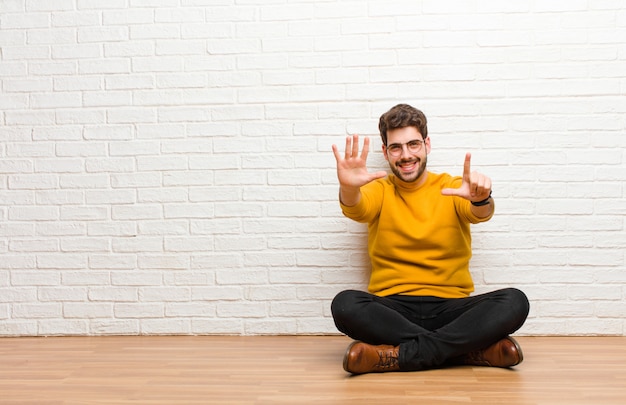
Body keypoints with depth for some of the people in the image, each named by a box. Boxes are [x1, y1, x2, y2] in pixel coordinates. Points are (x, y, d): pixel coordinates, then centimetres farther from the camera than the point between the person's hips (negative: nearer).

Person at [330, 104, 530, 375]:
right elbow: (355, 209, -13)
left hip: (451, 307, 1)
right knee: (345, 304, -31)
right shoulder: (379, 191, 9)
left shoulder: (452, 188, 10)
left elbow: (480, 214, -11)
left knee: (515, 302, -25)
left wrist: (480, 199, -36)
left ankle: (398, 355, -28)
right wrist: (348, 188, -38)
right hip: (392, 309, 0)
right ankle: (472, 349, -27)